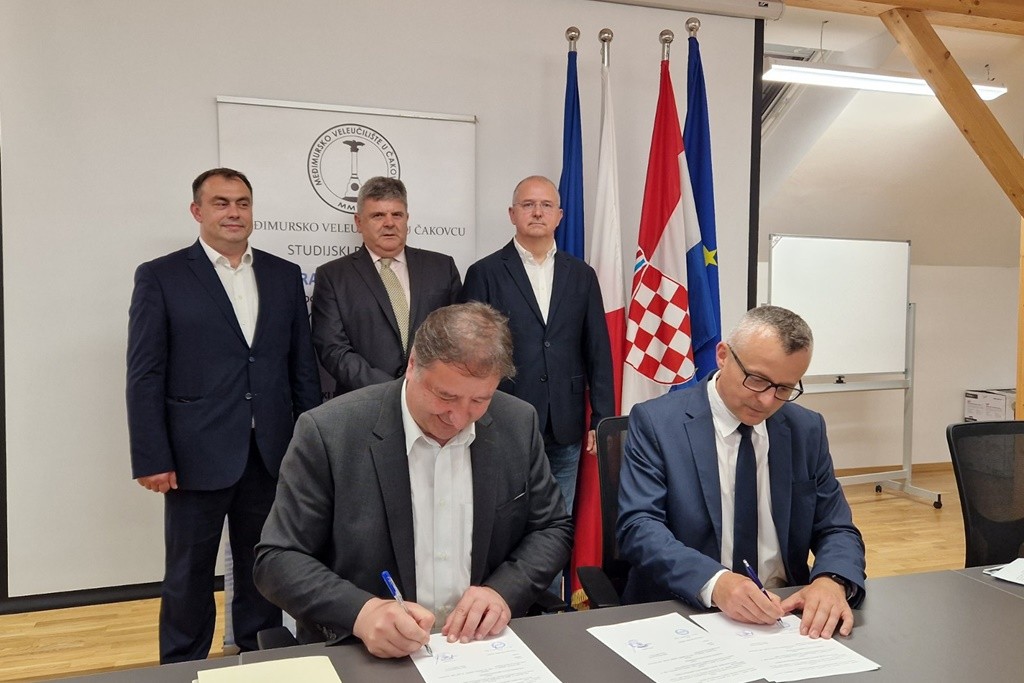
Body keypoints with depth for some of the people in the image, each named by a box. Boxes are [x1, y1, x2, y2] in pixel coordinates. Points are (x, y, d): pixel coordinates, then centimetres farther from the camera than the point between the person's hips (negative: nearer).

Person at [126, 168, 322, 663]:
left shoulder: (285, 276, 8)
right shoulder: (160, 277, -1)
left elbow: (303, 367, 8)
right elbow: (145, 377, -5)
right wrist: (151, 459, -10)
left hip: (272, 454, 3)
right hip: (197, 455, -3)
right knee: (189, 574, 10)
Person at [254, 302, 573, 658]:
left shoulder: (518, 425, -3)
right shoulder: (329, 433, -13)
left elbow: (551, 528, 7)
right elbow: (277, 559, -9)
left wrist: (504, 591, -12)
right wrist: (361, 611, -25)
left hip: (486, 647, 3)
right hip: (363, 656, -2)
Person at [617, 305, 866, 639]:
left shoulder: (807, 430, 5)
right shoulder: (656, 422, -7)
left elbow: (836, 530, 6)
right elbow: (638, 527, -15)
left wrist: (832, 581, -17)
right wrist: (713, 582, -32)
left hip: (782, 612, 4)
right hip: (679, 615, -4)